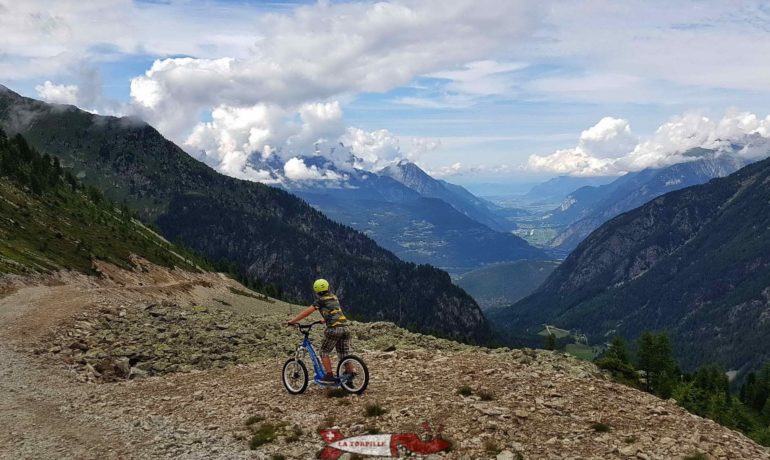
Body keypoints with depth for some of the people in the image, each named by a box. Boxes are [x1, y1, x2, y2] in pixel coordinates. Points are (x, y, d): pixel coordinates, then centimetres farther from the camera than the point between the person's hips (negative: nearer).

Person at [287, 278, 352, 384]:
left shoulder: (321, 300, 1)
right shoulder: (335, 298, 21)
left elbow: (306, 312, -4)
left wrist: (292, 321, 3)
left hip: (333, 329, -6)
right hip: (345, 328, 6)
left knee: (324, 352, 9)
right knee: (345, 356, 12)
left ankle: (329, 376, 3)